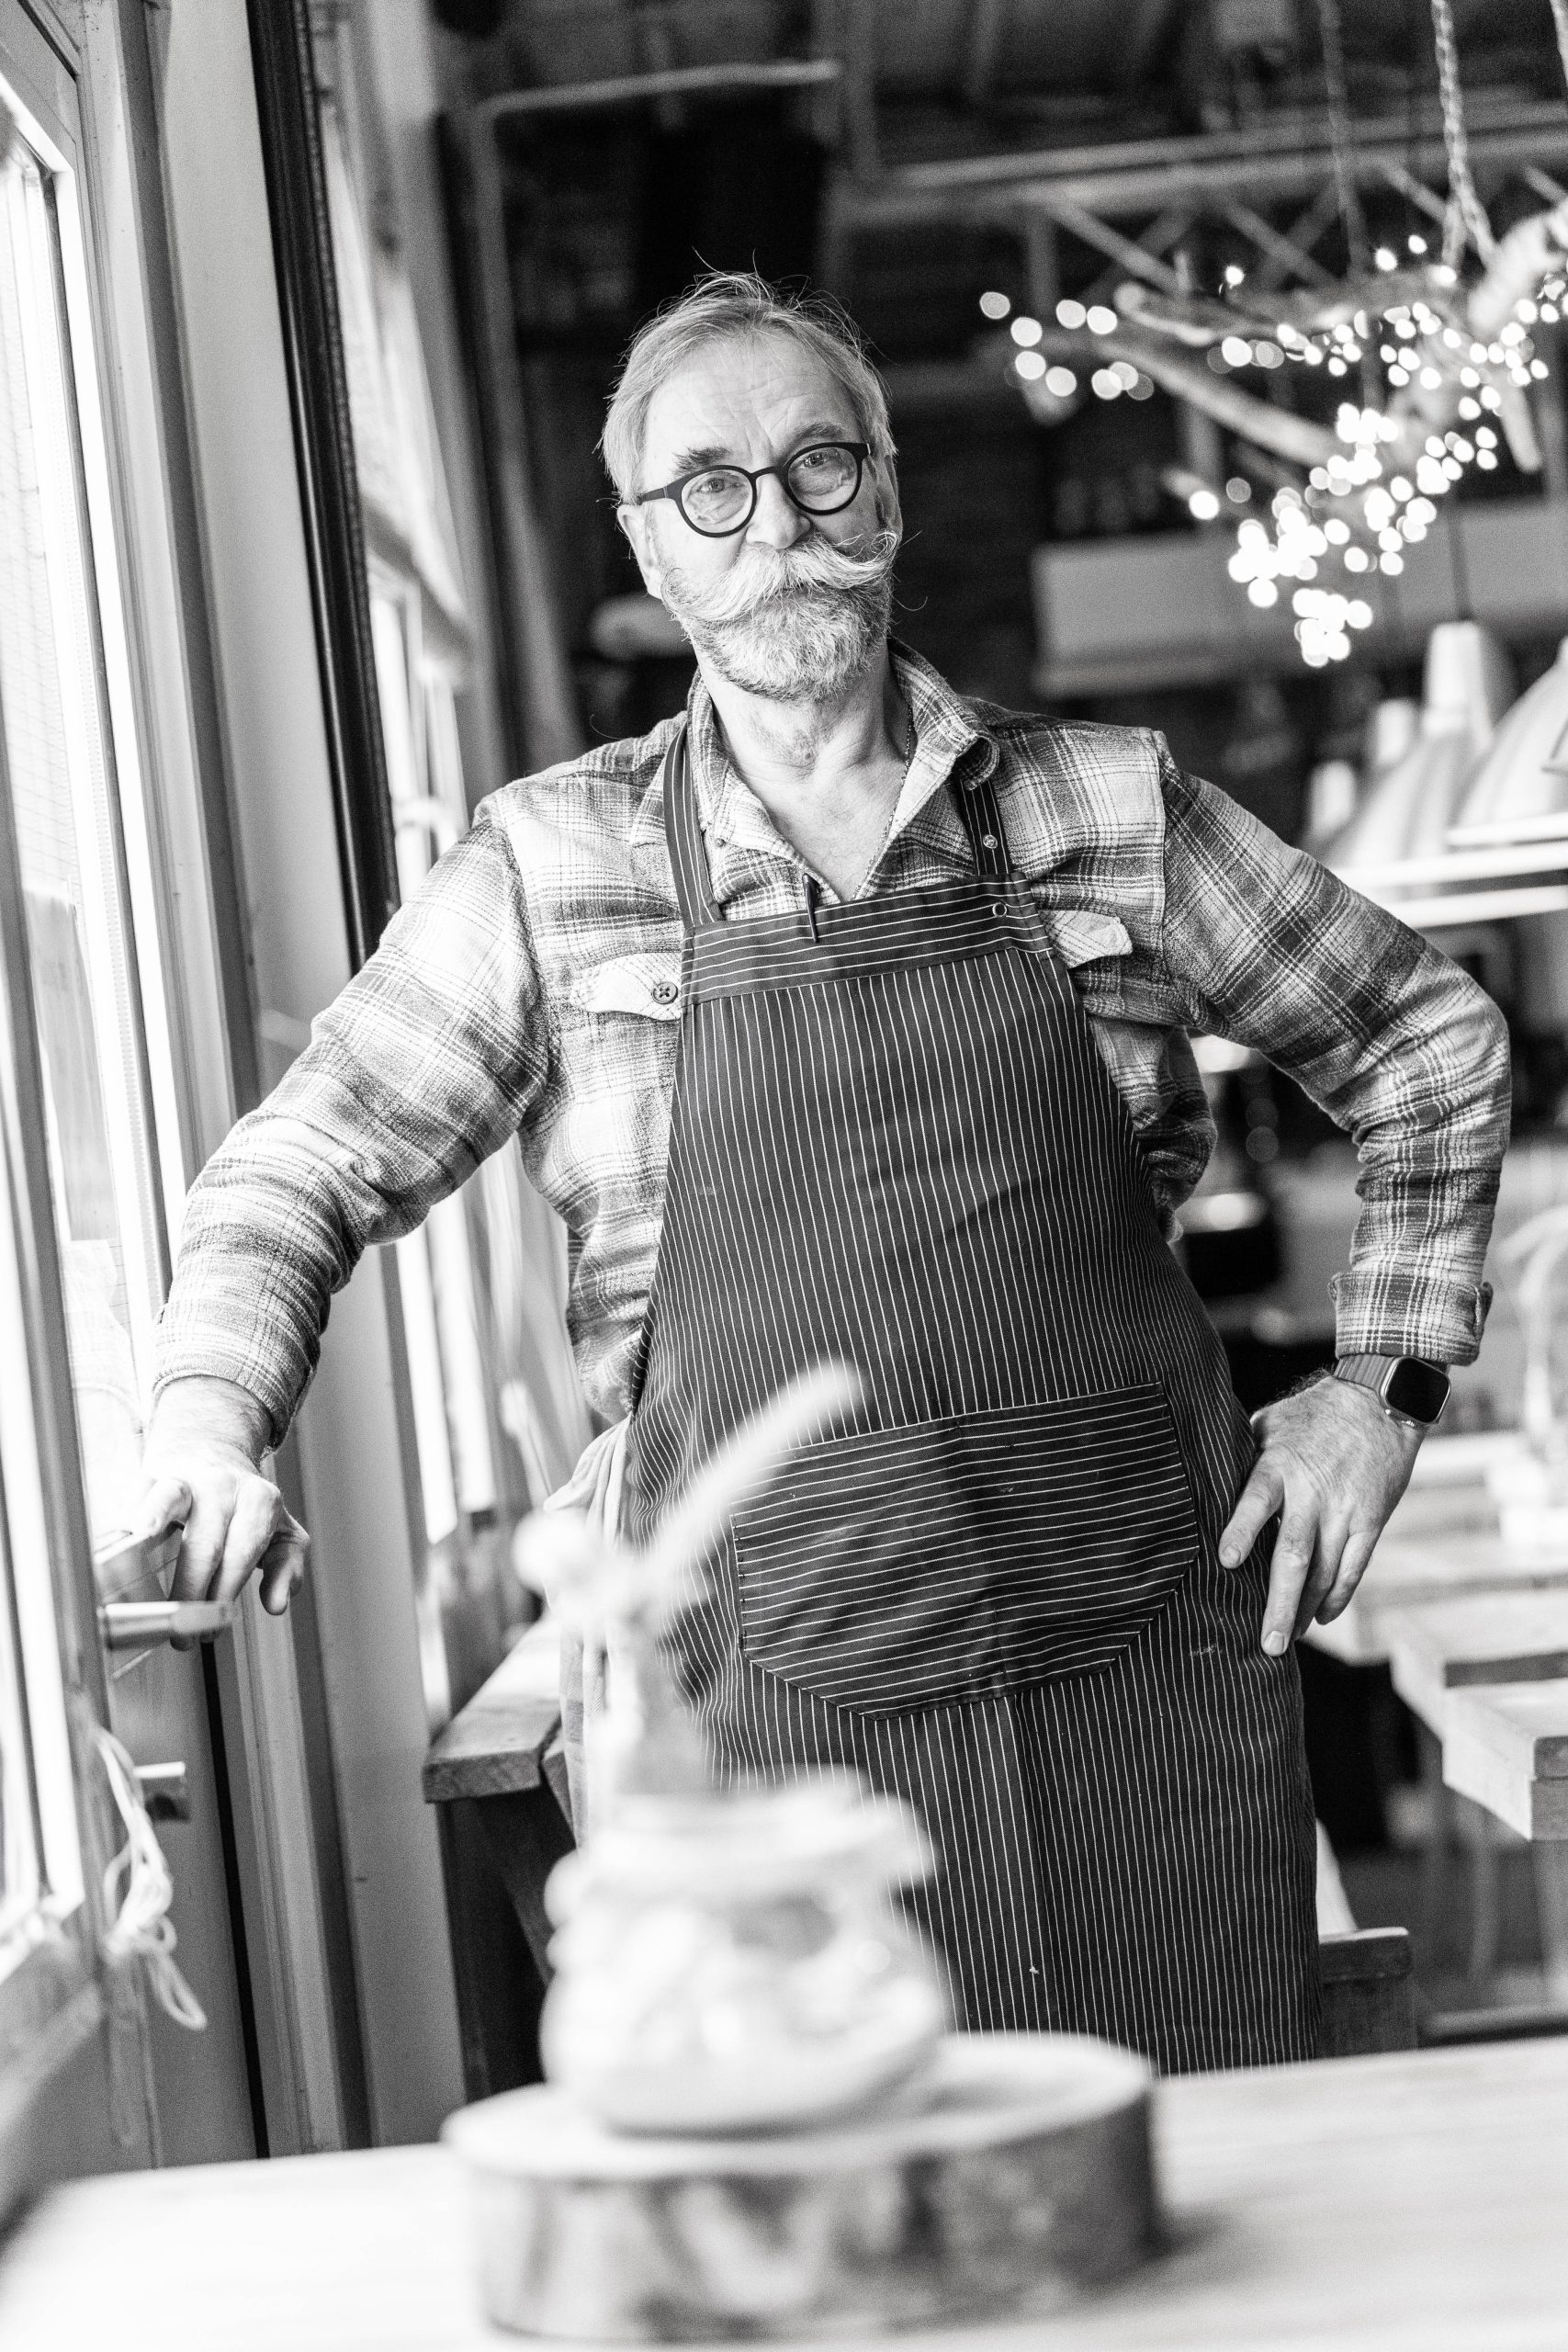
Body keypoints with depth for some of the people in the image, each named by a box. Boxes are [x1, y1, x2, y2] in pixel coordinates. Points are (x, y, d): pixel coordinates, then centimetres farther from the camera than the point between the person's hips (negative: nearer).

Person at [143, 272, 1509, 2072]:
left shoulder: (1110, 808, 6)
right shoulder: (551, 872, 4)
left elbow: (1429, 1046, 17)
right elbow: (297, 1172, 5)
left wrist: (1383, 1380, 7)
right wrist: (209, 1423, -14)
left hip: (1159, 1662, 1)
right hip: (795, 1703, -1)